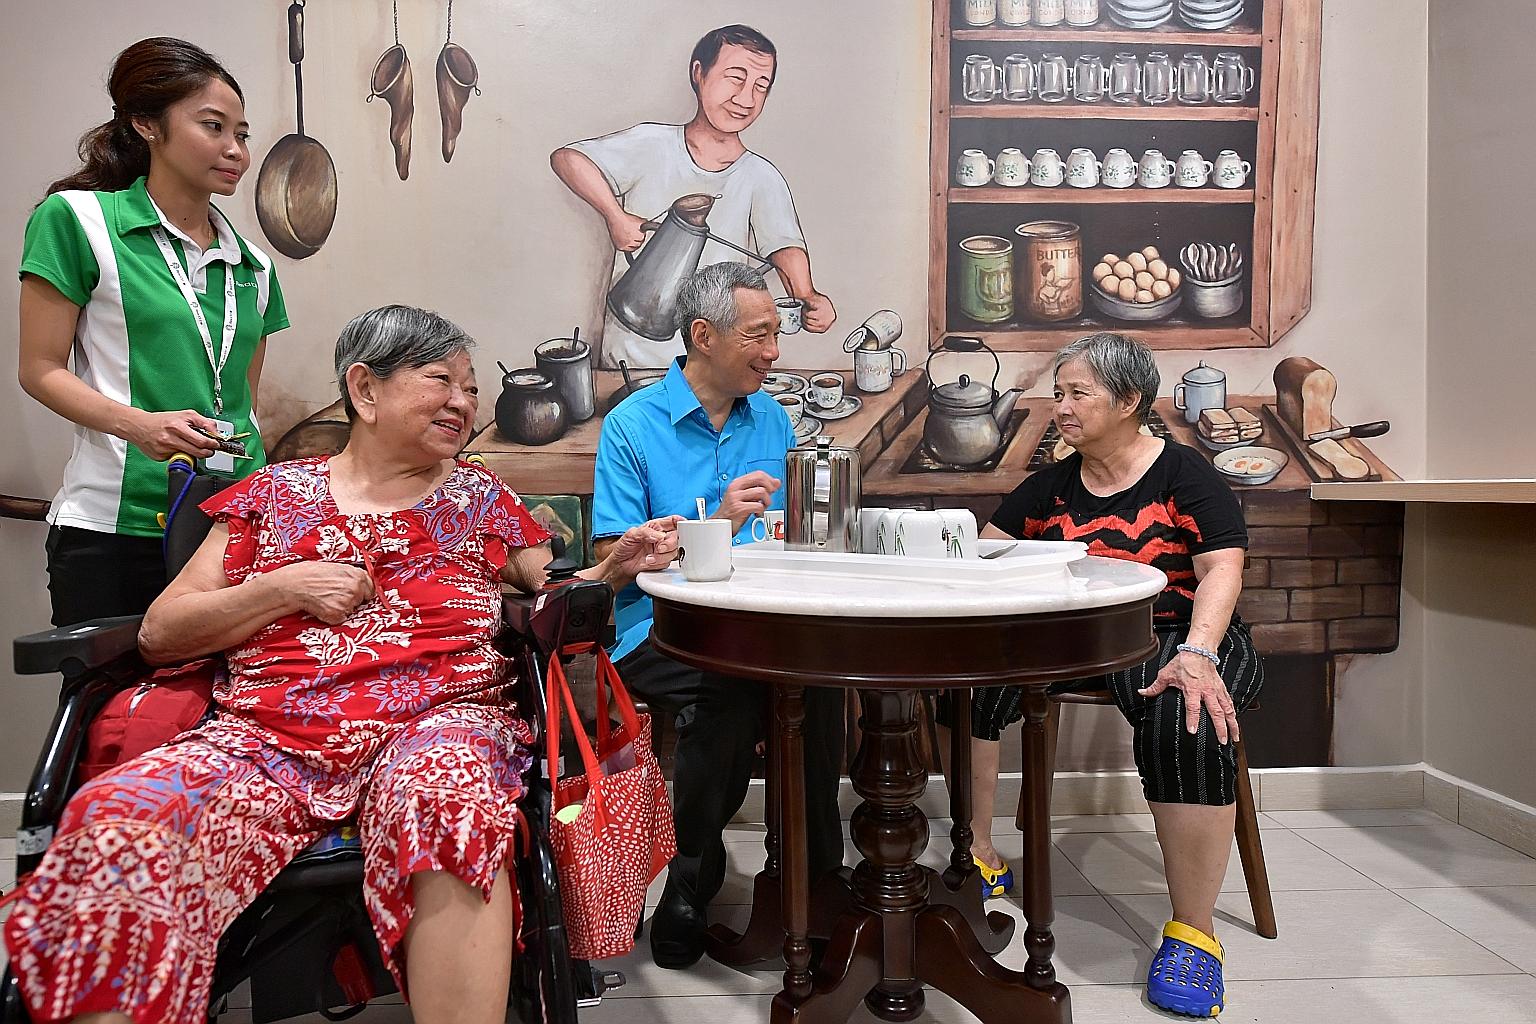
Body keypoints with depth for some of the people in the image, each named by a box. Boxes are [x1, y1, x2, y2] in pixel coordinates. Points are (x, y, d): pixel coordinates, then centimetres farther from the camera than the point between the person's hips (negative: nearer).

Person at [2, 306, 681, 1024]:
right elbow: (158, 634, 14)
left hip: (438, 716, 0)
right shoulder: (275, 494, 18)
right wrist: (284, 589, 0)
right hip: (267, 735, 1)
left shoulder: (480, 498, 20)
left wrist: (614, 567, 1)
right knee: (118, 824, -29)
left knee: (446, 798, -38)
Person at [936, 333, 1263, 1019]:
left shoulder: (1185, 476, 0)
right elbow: (987, 553, 12)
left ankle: (1193, 931, -21)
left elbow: (1221, 568, -10)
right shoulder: (1049, 487, 13)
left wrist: (1195, 654, -26)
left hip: (1178, 635, -4)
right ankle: (979, 859, -2)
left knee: (1185, 718, -37)